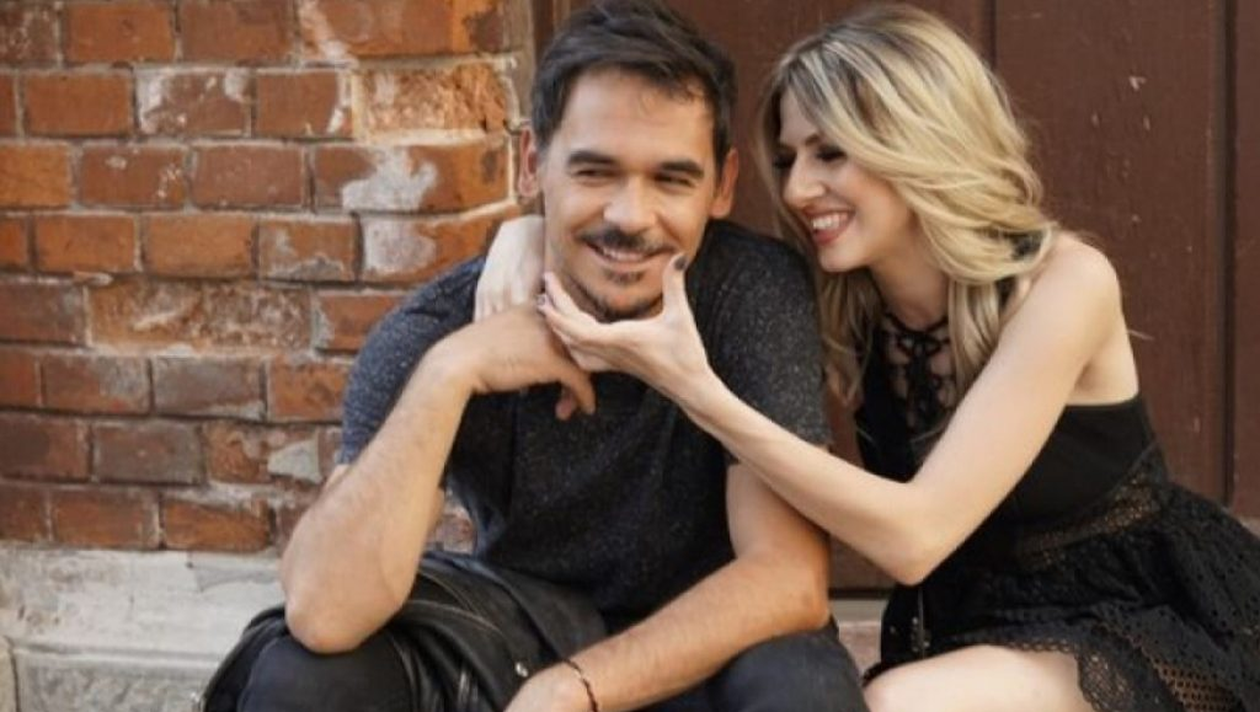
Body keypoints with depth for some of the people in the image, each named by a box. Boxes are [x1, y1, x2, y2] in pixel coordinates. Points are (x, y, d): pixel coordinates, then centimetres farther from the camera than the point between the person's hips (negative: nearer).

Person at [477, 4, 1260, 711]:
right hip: (974, 633, 5)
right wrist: (529, 231, -21)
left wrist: (693, 387, -34)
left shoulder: (1063, 283, -21)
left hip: (1139, 629, -5)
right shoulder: (833, 301, -7)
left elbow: (912, 536, -28)